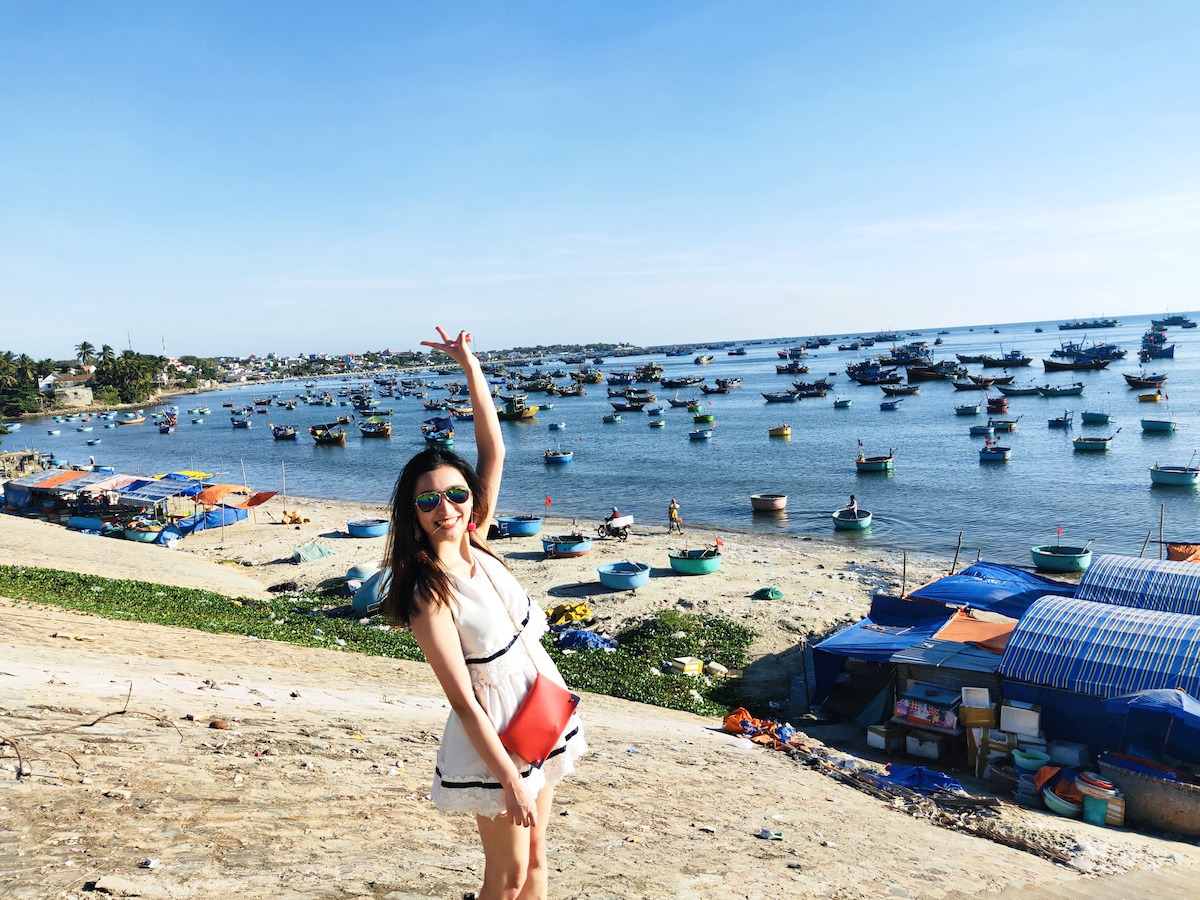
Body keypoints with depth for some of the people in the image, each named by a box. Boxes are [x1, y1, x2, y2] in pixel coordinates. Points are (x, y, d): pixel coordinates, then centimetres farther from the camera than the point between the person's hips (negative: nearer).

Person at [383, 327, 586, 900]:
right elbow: (463, 700, -22)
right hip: (493, 738, -6)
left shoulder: (475, 545, -6)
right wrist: (509, 780, -21)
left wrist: (471, 366, -9)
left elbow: (494, 451, -6)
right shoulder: (429, 596, -23)